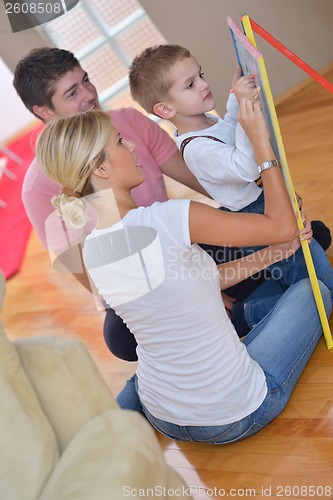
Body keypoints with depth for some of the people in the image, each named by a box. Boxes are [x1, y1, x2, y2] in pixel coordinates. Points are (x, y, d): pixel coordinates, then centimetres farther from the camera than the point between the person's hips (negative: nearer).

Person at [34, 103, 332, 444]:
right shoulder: (164, 220, -29)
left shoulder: (92, 250, -3)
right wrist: (261, 143, -12)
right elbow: (283, 226, -19)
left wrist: (270, 254, 5)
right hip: (234, 416, -6)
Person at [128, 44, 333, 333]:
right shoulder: (197, 149, -27)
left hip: (269, 208, 10)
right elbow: (246, 167, -42)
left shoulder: (207, 122, 5)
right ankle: (246, 315, 2)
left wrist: (236, 93, 19)